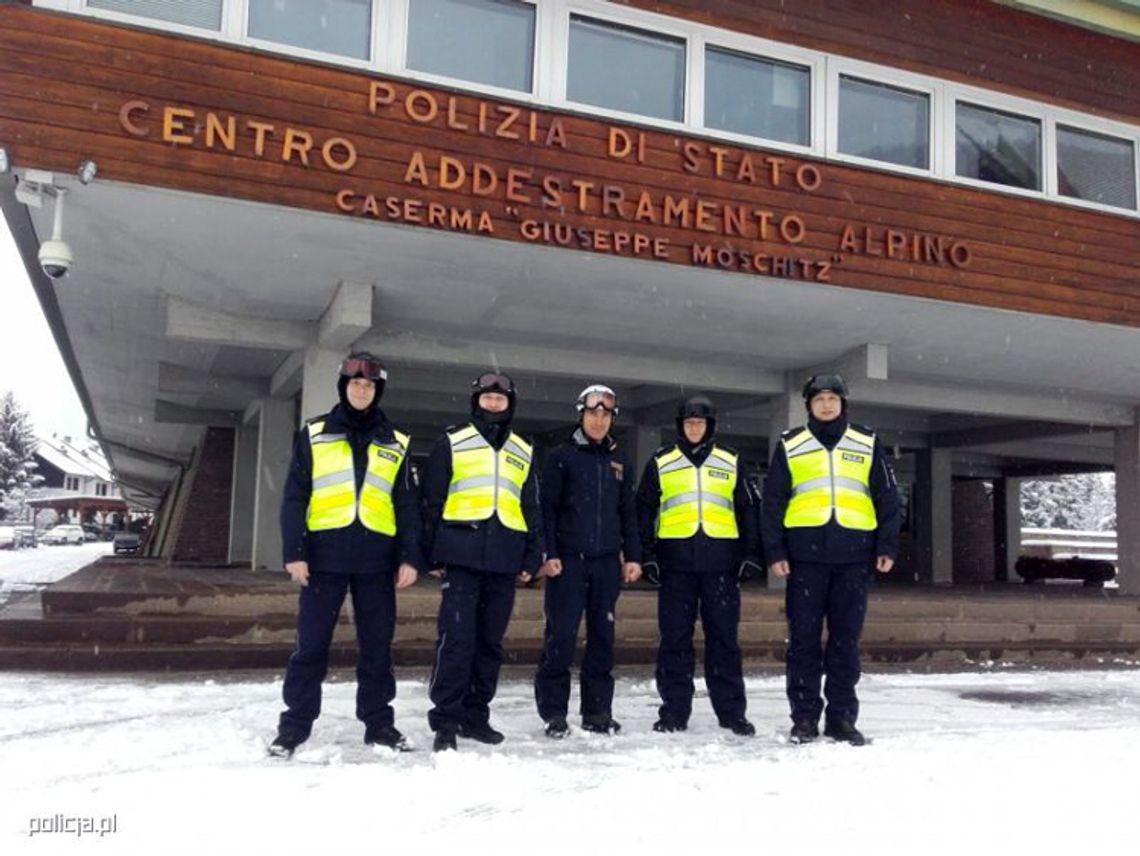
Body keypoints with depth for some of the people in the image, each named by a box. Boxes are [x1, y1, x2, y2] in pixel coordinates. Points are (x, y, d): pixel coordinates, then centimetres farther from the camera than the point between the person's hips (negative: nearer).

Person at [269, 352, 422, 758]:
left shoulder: (395, 444, 11)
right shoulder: (313, 435, 7)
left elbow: (407, 505, 9)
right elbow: (294, 496, 3)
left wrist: (410, 556, 0)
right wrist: (294, 551, -7)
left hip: (377, 558, 2)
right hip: (325, 554, -1)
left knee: (377, 645, 7)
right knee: (311, 643, 1)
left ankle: (379, 722, 18)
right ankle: (295, 724, 12)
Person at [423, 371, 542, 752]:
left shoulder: (523, 453, 17)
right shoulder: (451, 443, 6)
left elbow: (532, 509, 18)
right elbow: (432, 501, 4)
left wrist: (532, 557, 10)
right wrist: (431, 553, -2)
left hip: (504, 559, 4)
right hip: (462, 555, -4)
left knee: (490, 641, 8)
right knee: (456, 638, -10)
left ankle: (475, 715, 19)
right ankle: (445, 720, -3)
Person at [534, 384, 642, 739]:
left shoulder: (620, 461, 14)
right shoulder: (561, 456, 2)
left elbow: (628, 512, 16)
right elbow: (547, 507, -3)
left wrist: (633, 556, 9)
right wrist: (548, 553, -11)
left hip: (607, 561, 4)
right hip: (568, 560, -4)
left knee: (603, 635, 7)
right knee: (561, 636, -5)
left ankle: (597, 710, 16)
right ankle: (553, 712, 5)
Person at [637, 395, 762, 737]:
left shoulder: (730, 462, 12)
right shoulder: (661, 462, 10)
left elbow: (746, 509, 13)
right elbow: (645, 509, 10)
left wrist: (750, 554, 6)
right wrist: (647, 554, 2)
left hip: (721, 561, 0)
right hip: (676, 560, 0)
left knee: (724, 636, 3)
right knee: (675, 638, 2)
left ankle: (732, 711, 11)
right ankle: (674, 711, 11)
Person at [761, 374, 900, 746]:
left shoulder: (867, 444, 12)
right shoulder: (789, 446, 9)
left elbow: (887, 498, 11)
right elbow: (773, 502, 7)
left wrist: (887, 546, 3)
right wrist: (774, 550, -1)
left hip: (854, 554, 1)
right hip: (805, 553, -1)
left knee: (846, 638, 5)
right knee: (804, 637, 1)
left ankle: (841, 718, 14)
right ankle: (804, 718, 9)